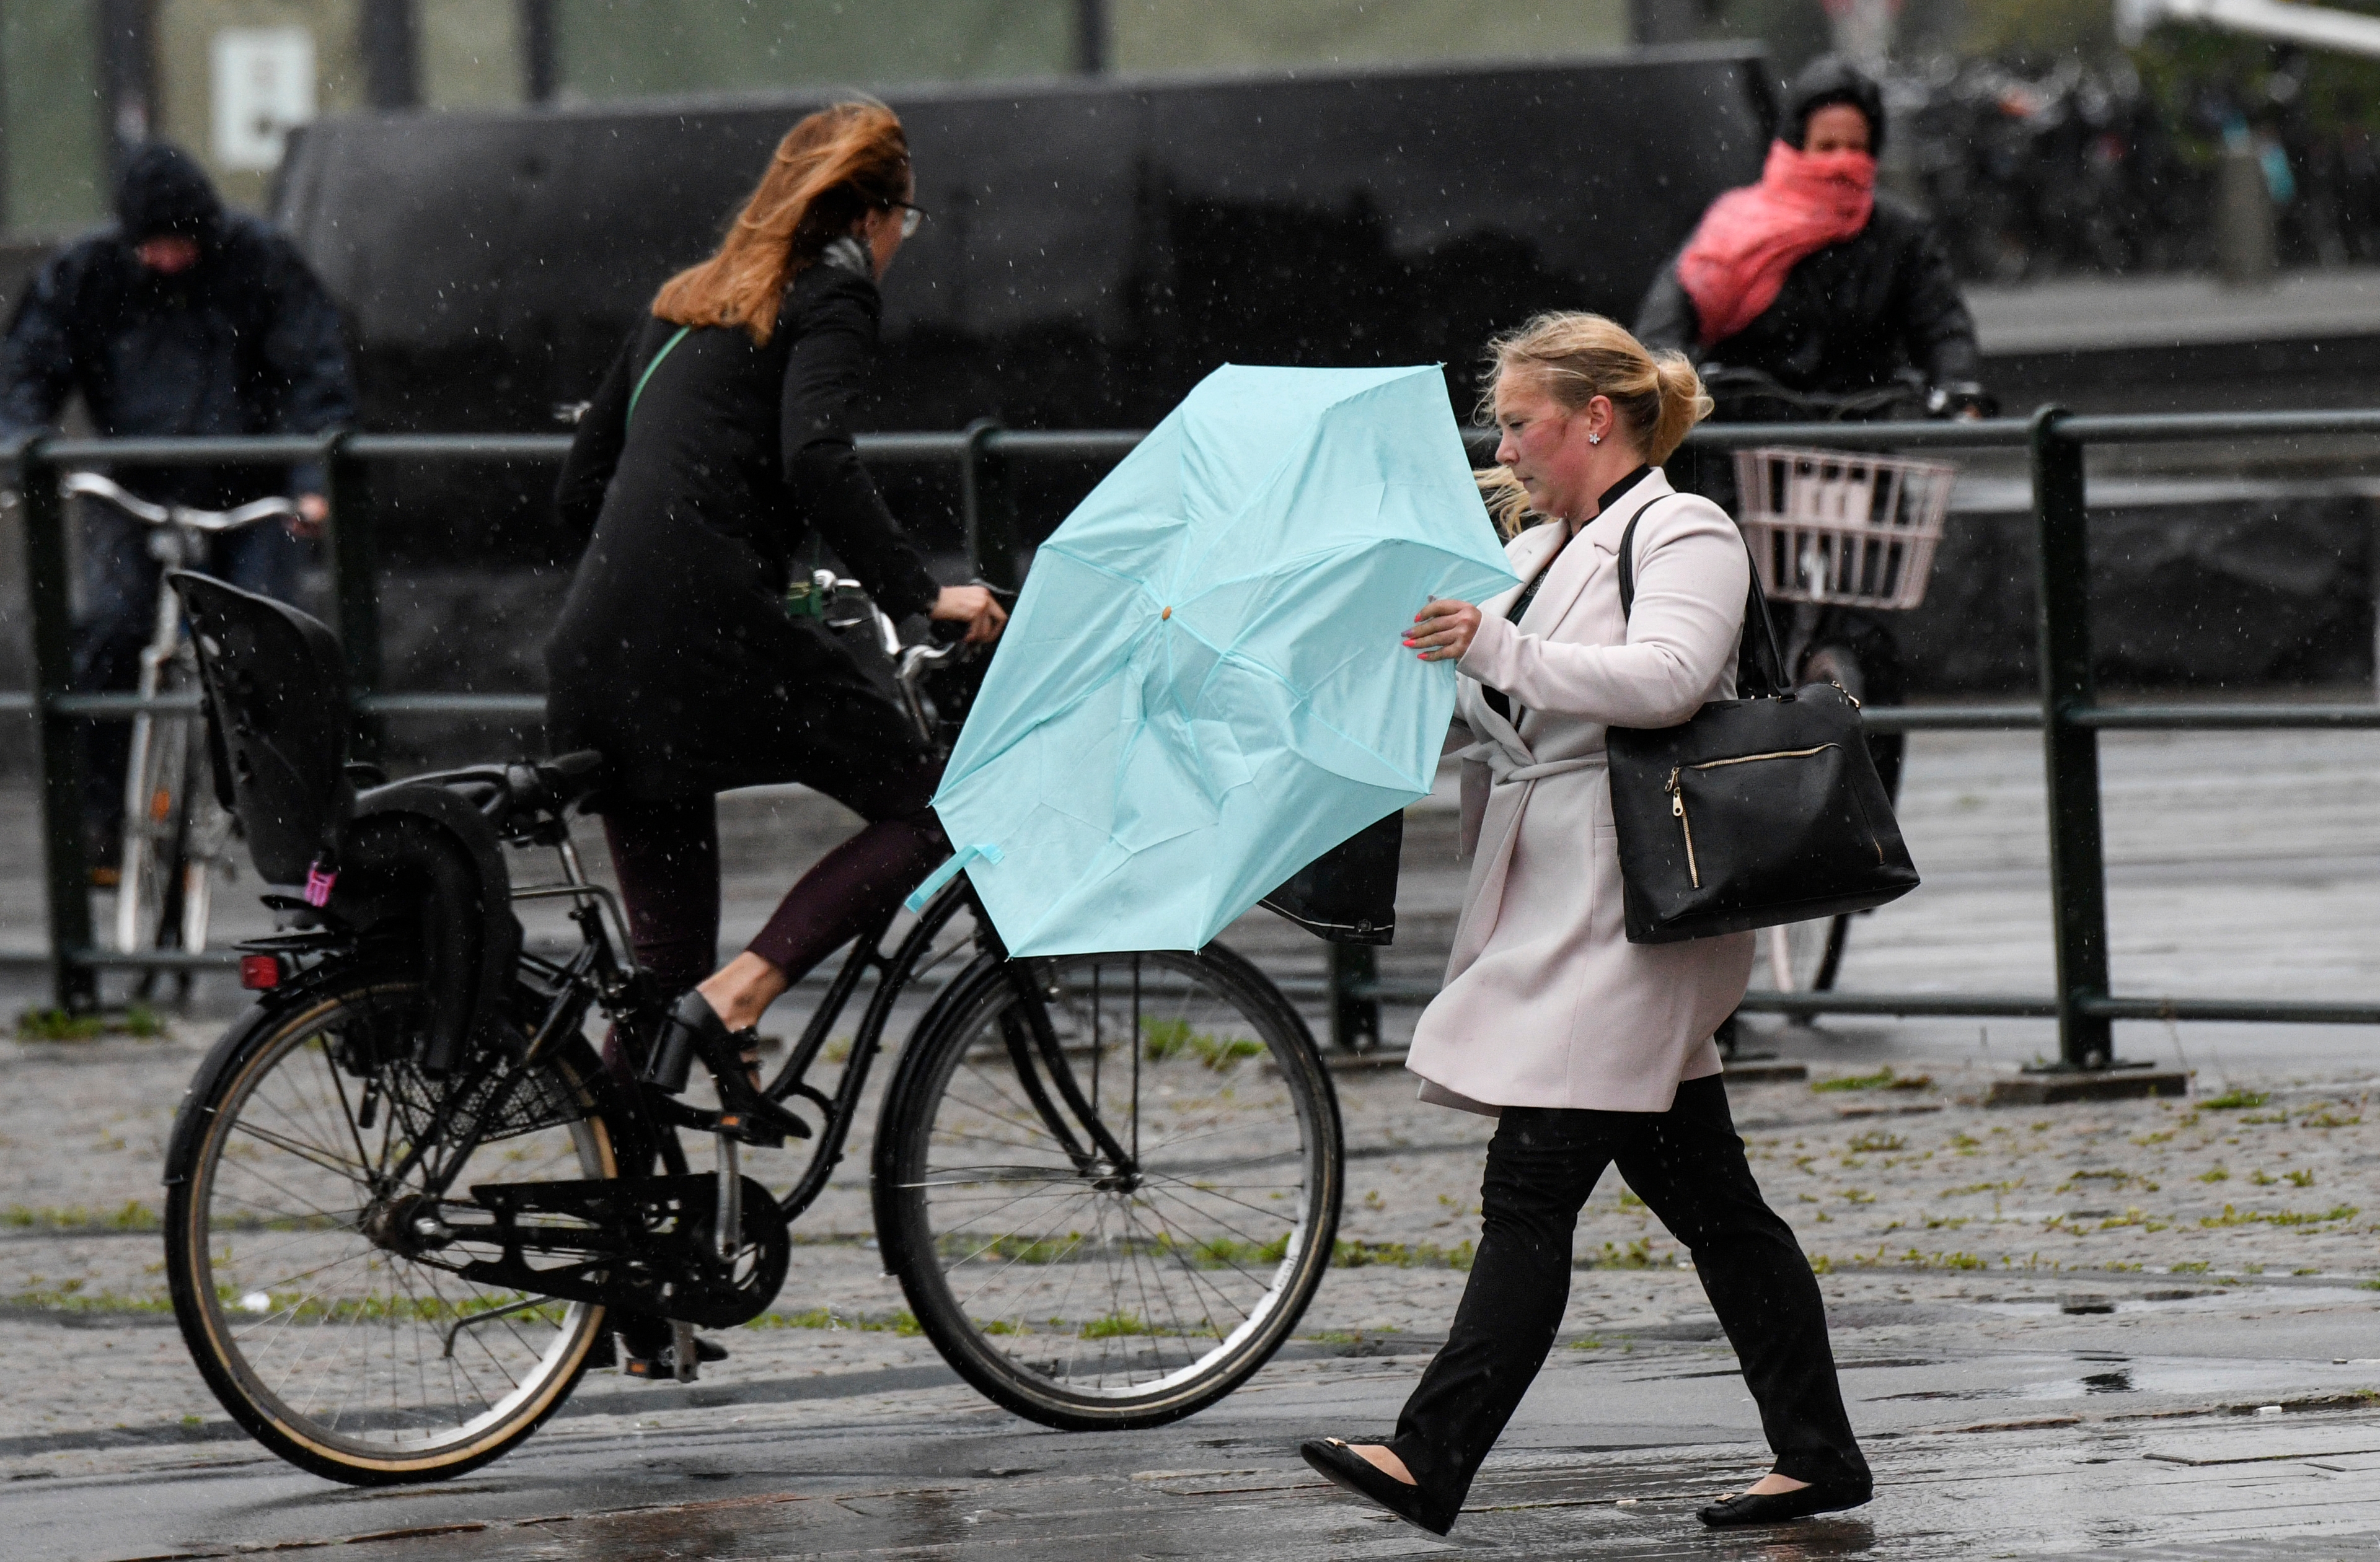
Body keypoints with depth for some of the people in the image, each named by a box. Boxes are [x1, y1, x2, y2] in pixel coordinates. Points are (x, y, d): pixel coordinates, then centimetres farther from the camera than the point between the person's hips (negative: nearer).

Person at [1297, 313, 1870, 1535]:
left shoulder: (1685, 536, -7)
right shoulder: (1537, 553, 20)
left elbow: (1668, 676, -25)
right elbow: (1474, 704, 29)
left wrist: (1500, 650, -30)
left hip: (1624, 918, -9)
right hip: (1553, 917, 9)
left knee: (1530, 1192, -14)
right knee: (1704, 1196, 10)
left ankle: (1431, 1461, -19)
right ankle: (1817, 1455, 14)